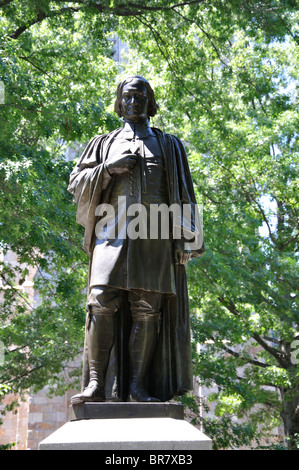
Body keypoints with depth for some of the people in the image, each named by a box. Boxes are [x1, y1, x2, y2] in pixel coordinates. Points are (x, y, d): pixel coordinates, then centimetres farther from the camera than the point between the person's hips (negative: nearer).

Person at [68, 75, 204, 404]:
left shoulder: (168, 145, 22)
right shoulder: (104, 143, 25)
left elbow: (184, 195, 14)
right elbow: (76, 183, 16)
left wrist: (186, 239, 1)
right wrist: (109, 168, -1)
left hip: (155, 235, 0)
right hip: (113, 230, 1)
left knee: (147, 310, -9)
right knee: (102, 302, -14)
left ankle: (138, 386, -7)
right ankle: (96, 383, -12)